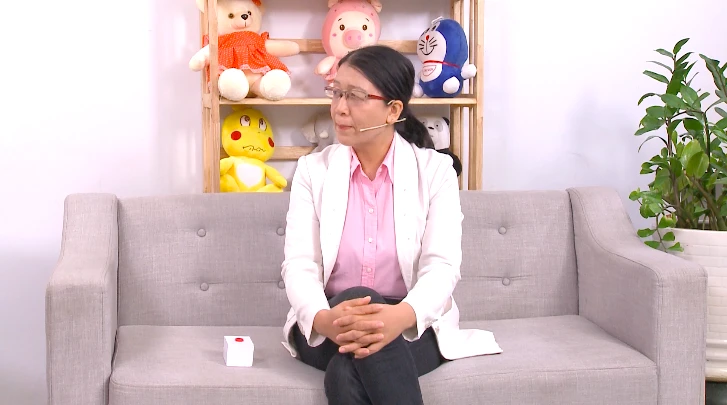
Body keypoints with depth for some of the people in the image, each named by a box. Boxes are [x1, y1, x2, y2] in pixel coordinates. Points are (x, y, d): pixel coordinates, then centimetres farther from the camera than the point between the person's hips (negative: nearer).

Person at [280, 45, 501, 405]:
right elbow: (299, 263, -8)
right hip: (328, 330, 2)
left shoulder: (435, 170, 0)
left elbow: (442, 265, -12)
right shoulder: (312, 170, 4)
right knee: (355, 299, -34)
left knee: (347, 373, -35)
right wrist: (322, 318, -32)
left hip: (413, 327, -2)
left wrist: (403, 315, -36)